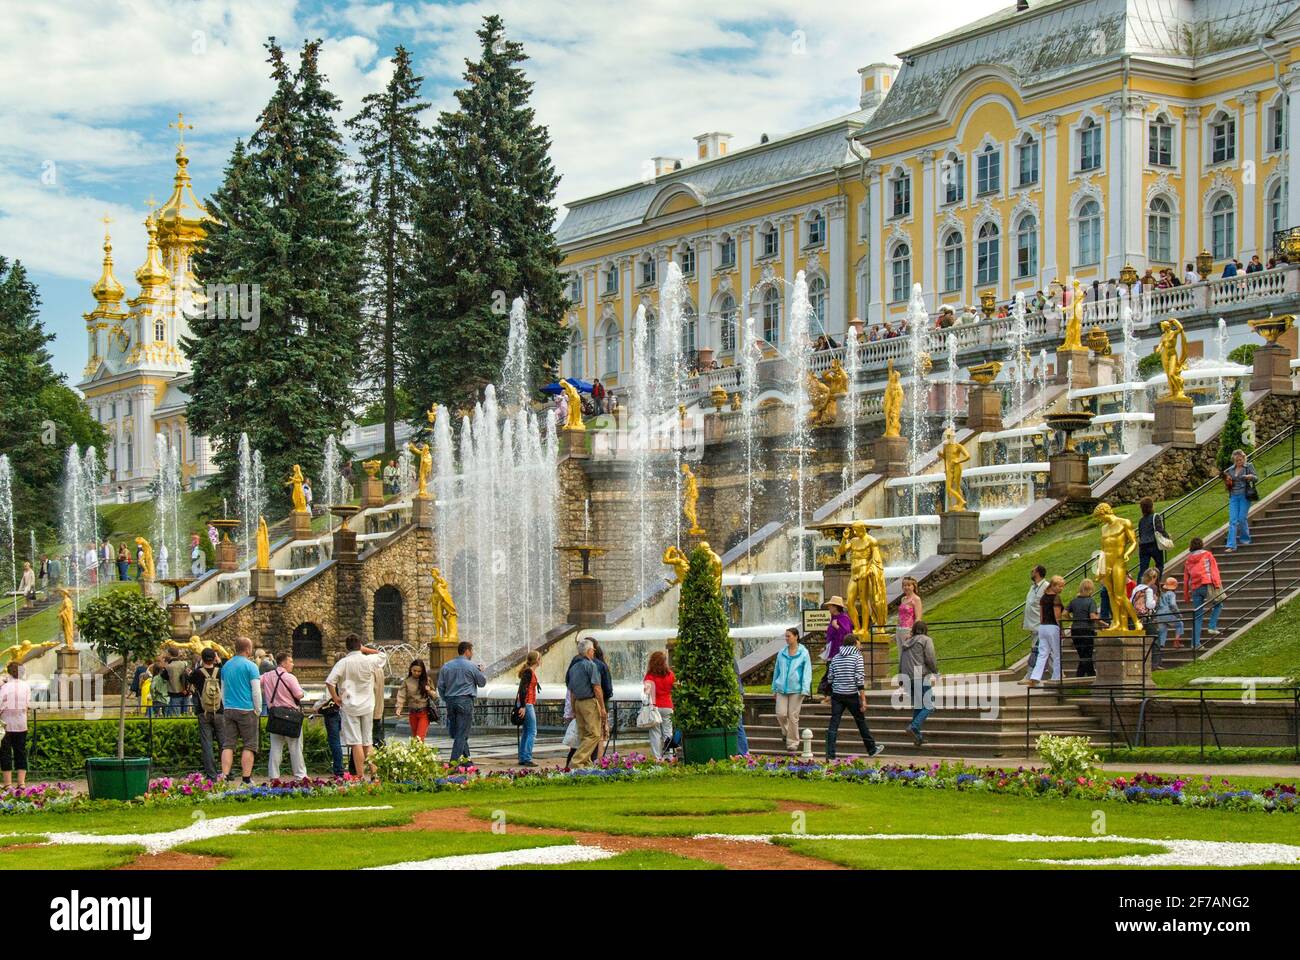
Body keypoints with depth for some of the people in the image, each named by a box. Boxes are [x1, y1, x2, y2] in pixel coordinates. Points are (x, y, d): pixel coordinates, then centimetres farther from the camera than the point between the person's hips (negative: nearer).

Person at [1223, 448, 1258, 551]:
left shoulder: (1248, 467, 1)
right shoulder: (1230, 470, 12)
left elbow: (1256, 478, -3)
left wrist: (1251, 477, -25)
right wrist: (1227, 481, -3)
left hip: (1245, 496, -3)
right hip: (1234, 497, 3)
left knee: (1242, 518, -5)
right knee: (1233, 520, -3)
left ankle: (1245, 539, 21)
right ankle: (1231, 545, -6)